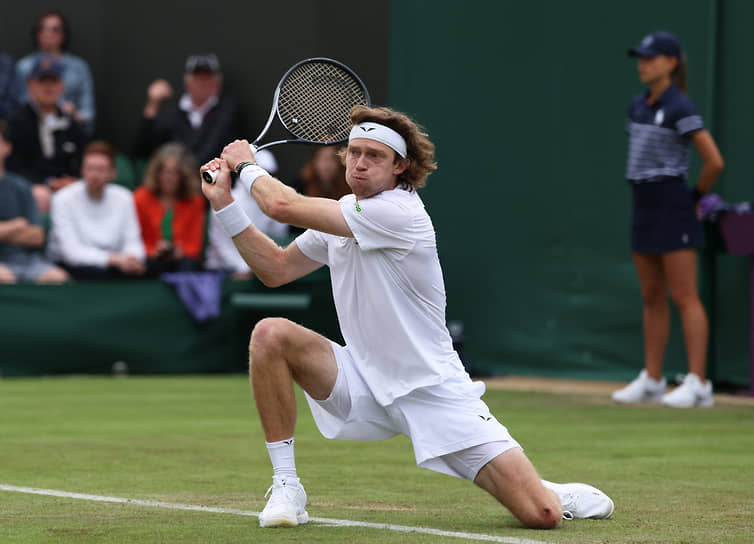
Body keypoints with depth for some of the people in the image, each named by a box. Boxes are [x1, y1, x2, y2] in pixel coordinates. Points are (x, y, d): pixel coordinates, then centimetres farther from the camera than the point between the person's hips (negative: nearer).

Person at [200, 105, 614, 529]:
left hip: (435, 393, -7)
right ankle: (286, 489, -8)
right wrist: (225, 203, 3)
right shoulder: (341, 214, 6)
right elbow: (276, 269, 10)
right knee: (270, 335, -18)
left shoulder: (399, 213, -21)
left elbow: (285, 206, -22)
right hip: (366, 390, 7)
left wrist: (247, 164, -4)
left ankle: (557, 496, 23)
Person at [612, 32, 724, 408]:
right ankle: (651, 381, 16)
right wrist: (645, 189, 16)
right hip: (644, 207, 8)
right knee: (652, 298, 11)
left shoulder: (680, 108, -13)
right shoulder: (638, 106, 12)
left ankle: (698, 384, -8)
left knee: (684, 298, -8)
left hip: (673, 206, -8)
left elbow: (714, 161, -15)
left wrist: (696, 196, -2)